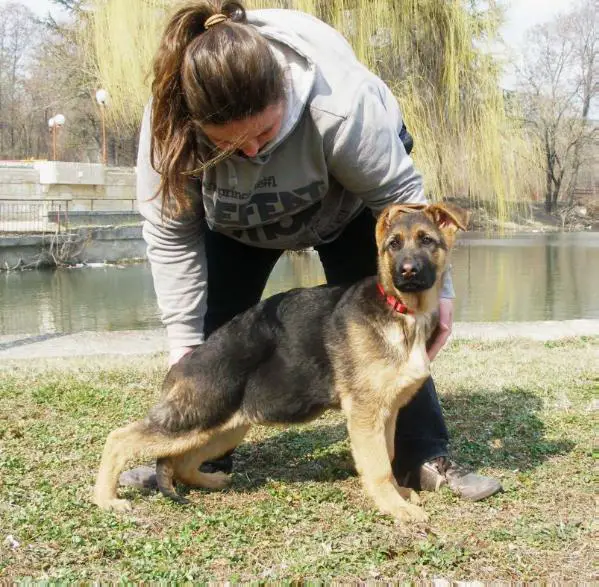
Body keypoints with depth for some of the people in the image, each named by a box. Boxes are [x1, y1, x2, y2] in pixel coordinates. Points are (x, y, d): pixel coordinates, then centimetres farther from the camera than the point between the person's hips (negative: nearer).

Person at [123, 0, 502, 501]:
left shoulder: (341, 106, -45)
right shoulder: (168, 121, -36)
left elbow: (402, 196, -28)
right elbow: (171, 234, -24)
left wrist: (435, 288, -27)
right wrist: (184, 340, -23)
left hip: (347, 203, -2)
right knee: (211, 320, -3)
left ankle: (424, 457, -2)